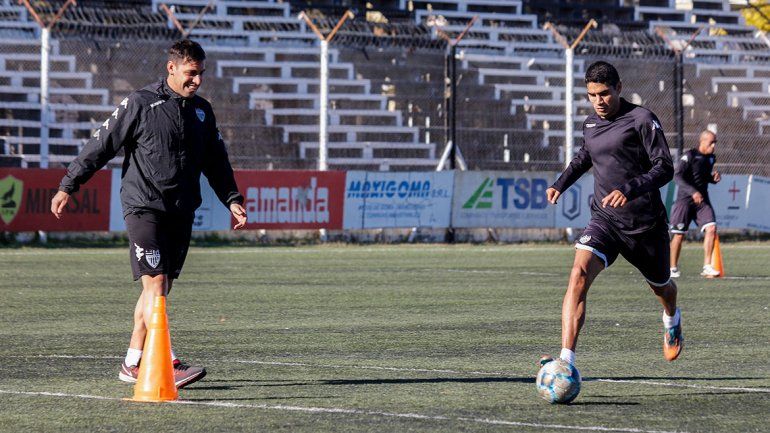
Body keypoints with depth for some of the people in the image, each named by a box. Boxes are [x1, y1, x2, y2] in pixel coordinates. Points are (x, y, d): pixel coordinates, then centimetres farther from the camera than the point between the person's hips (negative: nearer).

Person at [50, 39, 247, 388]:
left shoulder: (201, 110, 13)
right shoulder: (140, 104, -5)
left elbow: (216, 160, 24)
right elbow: (102, 144, -2)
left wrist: (232, 199, 15)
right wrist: (67, 186, -3)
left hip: (181, 212, 7)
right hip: (144, 206, -7)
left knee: (160, 288, 8)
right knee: (154, 283, -15)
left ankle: (132, 364, 16)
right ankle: (169, 365, -23)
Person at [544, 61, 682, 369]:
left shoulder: (641, 119, -12)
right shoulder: (590, 124, 7)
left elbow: (664, 168, -18)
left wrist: (629, 190, -31)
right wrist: (560, 184, 17)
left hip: (646, 224, -3)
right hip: (604, 220, 3)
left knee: (661, 287, 21)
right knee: (578, 275, -24)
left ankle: (672, 321, 61)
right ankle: (566, 361, -32)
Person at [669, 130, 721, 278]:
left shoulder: (711, 158, 11)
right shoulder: (689, 156, -11)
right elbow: (677, 176, -20)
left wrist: (714, 178, 2)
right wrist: (693, 192, -30)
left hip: (702, 200, 5)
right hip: (685, 199, -5)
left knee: (711, 228, -12)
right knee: (679, 234, -1)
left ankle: (707, 266, -8)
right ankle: (673, 268, 13)